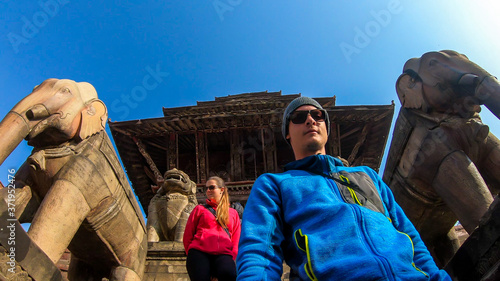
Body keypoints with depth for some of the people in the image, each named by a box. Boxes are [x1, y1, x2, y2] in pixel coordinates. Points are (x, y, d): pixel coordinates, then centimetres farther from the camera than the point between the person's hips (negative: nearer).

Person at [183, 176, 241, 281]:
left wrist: (230, 258, 2)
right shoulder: (200, 209, 22)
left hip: (223, 254, 0)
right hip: (199, 252, 1)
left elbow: (236, 240, 18)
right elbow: (187, 236, 17)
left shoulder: (233, 213, 24)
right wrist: (192, 255, 5)